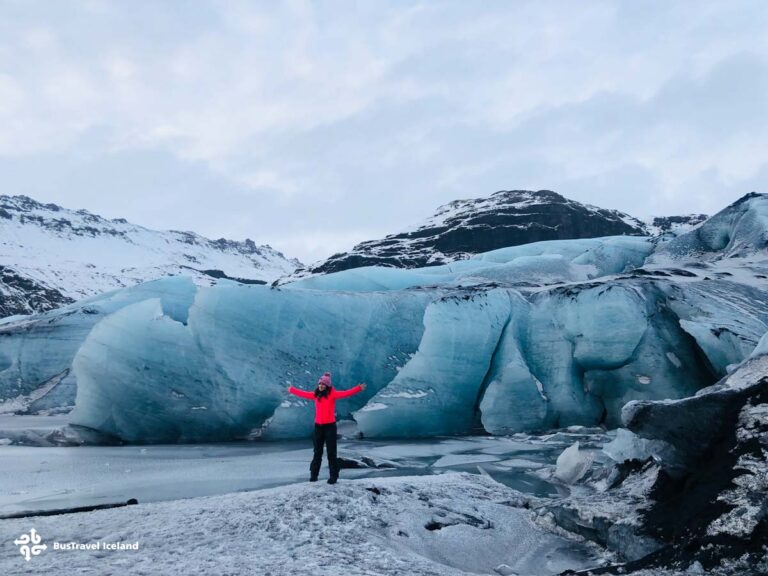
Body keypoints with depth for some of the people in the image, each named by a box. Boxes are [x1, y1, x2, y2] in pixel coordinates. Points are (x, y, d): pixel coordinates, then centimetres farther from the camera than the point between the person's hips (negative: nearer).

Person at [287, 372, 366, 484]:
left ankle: (334, 476, 4)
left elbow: (346, 393, -21)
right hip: (318, 426, 4)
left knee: (331, 452, -1)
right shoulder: (316, 394, 6)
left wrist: (358, 388, -34)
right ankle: (313, 474, 19)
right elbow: (303, 394, 21)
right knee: (317, 452, 12)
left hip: (330, 426, -4)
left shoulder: (332, 394, -8)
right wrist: (292, 390, 33)